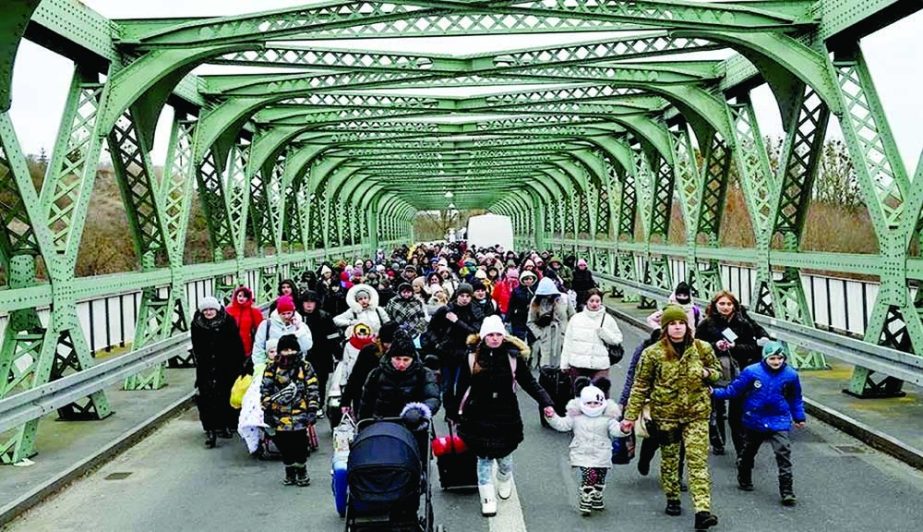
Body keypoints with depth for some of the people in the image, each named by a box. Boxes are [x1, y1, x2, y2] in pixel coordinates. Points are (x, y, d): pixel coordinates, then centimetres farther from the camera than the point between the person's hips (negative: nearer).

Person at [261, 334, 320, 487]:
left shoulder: (305, 367, 2)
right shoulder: (271, 368, 3)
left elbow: (312, 390, 2)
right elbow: (265, 390, 5)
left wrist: (312, 409, -3)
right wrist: (267, 409, 2)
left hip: (299, 414, -1)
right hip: (280, 415, 1)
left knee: (300, 444, 1)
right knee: (284, 445, 7)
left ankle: (301, 472, 17)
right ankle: (289, 472, 22)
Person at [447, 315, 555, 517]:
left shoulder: (513, 357, -6)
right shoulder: (472, 358, -7)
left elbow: (529, 383, -2)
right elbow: (461, 387, 0)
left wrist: (545, 402, -11)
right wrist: (454, 413, 5)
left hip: (506, 414, 1)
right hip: (479, 415, -1)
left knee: (504, 455, 15)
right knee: (484, 457, 4)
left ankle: (504, 484, 44)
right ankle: (488, 499, 15)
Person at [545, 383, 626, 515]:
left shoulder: (607, 419, -1)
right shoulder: (576, 418, 2)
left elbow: (615, 430, -12)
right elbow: (561, 424, 3)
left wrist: (623, 429, -33)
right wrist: (552, 417, -12)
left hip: (601, 456, 2)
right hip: (583, 455, -2)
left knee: (600, 478, 12)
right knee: (589, 475, -17)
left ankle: (597, 499, 36)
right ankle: (585, 501, -8)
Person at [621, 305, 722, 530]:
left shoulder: (702, 348, 0)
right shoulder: (653, 353, -6)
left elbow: (717, 370, 15)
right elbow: (640, 386, -2)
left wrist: (707, 373, -10)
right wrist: (630, 416, -4)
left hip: (697, 413, 0)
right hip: (666, 413, 0)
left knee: (698, 460, -8)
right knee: (669, 458, 12)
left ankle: (702, 510, -13)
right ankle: (672, 499, 32)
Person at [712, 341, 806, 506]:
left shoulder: (790, 375, -5)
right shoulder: (752, 372, -13)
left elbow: (795, 398, 11)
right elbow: (734, 389, -5)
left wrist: (799, 417, 16)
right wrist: (715, 393, -10)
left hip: (779, 421, 0)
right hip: (754, 420, 0)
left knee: (783, 453, -15)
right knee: (748, 452, 18)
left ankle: (787, 491, -10)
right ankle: (744, 480, 43)